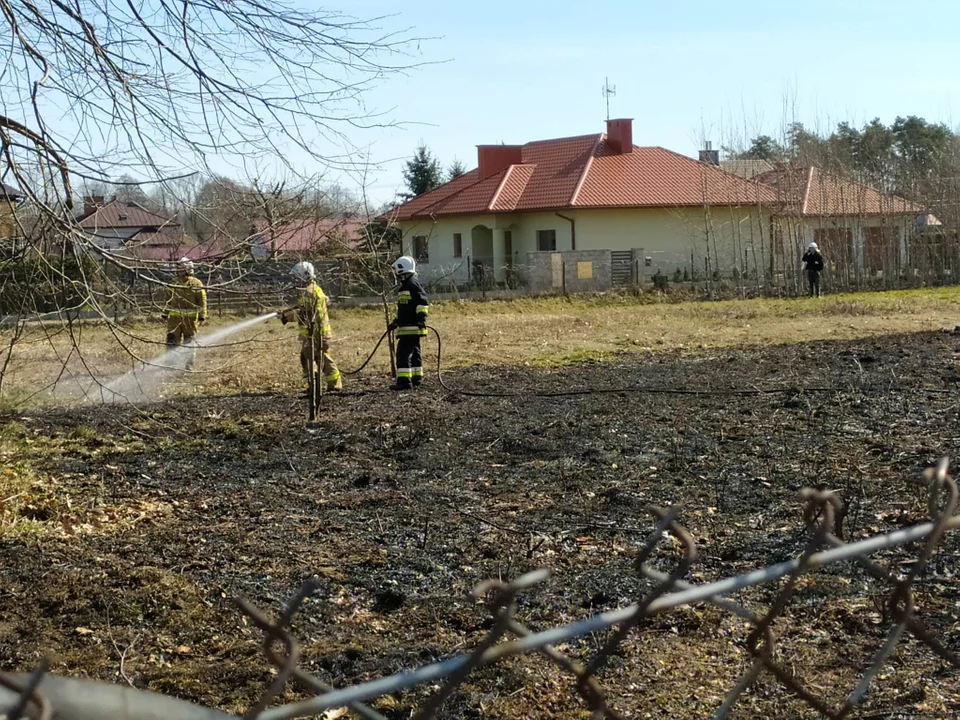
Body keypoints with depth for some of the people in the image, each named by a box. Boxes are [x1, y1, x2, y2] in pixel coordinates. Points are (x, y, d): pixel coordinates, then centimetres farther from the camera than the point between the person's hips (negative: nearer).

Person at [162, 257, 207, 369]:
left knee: (189, 341, 5)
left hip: (190, 318, -3)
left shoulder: (196, 284, -2)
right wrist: (165, 313, 14)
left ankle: (189, 366, 12)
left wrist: (202, 316, -6)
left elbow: (202, 301, -2)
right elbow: (168, 299, 16)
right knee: (172, 340, 2)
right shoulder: (174, 283, 9)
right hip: (175, 317, 3)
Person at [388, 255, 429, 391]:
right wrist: (395, 323, 27)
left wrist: (422, 318, -27)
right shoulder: (404, 286, 20)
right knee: (414, 353, 15)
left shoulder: (413, 285, -12)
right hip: (406, 327, 11)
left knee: (403, 353, -14)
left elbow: (423, 302, -20)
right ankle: (417, 379, 23)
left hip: (411, 327, -11)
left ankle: (404, 381, -16)